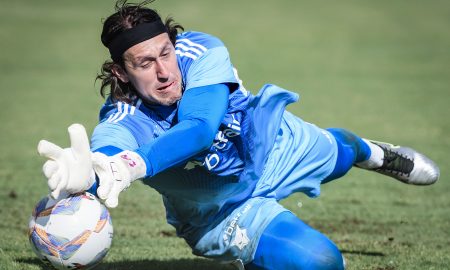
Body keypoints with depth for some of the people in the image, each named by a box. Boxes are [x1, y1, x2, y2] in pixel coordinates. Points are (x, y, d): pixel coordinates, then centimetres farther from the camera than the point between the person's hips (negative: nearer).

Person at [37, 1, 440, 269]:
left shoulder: (200, 52, -33)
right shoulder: (123, 121, -36)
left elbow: (199, 128, -49)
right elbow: (107, 151, -60)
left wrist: (135, 164, -69)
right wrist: (86, 172, -87)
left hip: (274, 144, 3)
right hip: (226, 209, -3)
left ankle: (375, 153, 70)